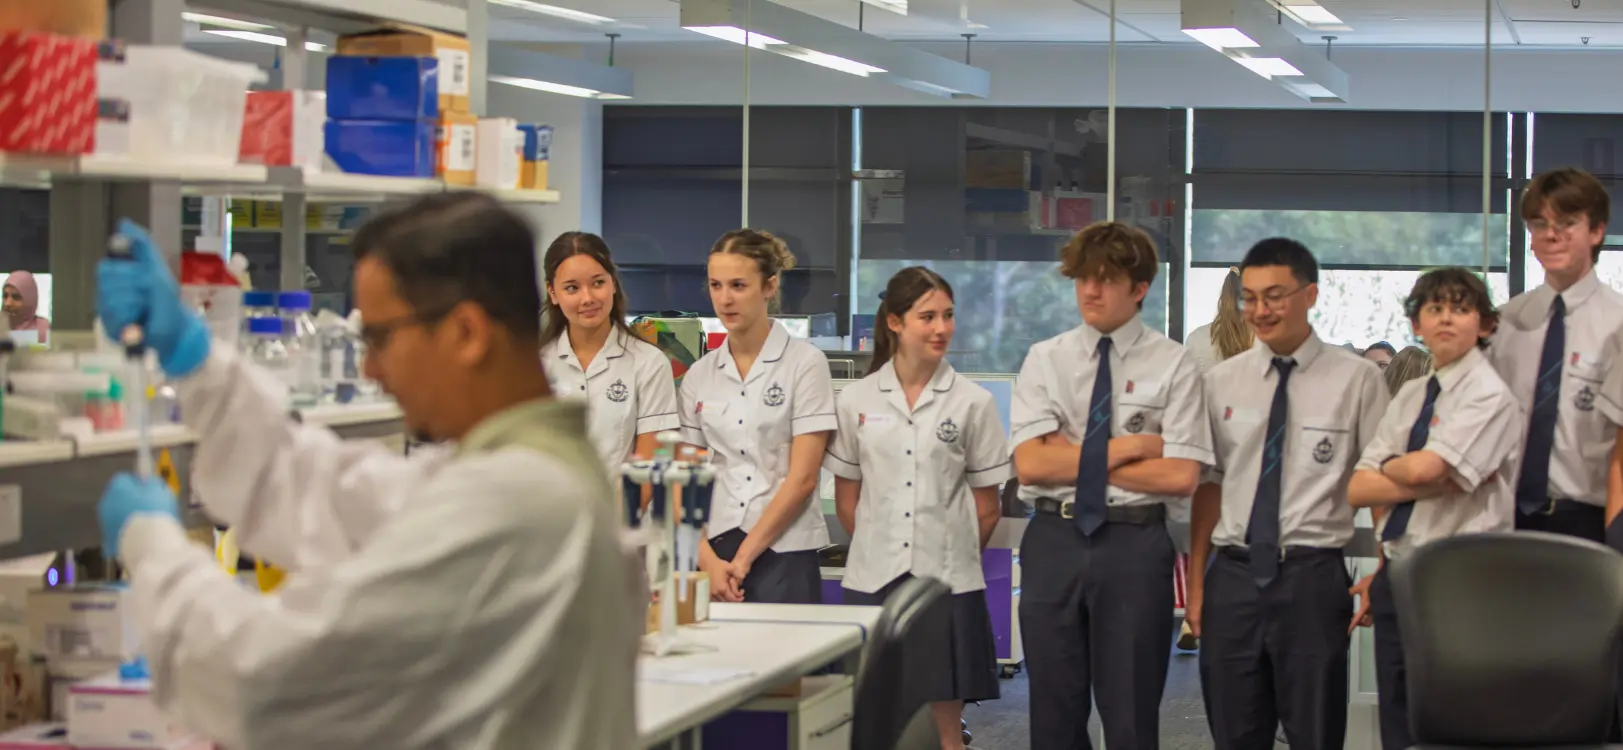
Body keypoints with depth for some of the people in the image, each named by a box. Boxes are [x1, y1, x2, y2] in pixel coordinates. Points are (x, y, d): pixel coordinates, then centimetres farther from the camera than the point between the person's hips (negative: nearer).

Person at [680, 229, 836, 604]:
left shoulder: (805, 363, -3)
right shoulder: (700, 376, 9)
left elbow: (802, 478, -7)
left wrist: (745, 556, -10)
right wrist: (707, 559, -7)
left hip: (783, 555, -3)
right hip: (714, 550, 4)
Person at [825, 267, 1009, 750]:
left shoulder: (974, 403, 0)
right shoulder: (856, 401, 4)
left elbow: (987, 509, 5)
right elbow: (847, 499, 11)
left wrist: (951, 557, 9)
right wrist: (878, 550, 10)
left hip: (947, 583, -1)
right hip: (873, 581, 1)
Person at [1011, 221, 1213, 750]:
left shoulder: (1173, 365, -1)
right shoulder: (1045, 360, 5)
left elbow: (1181, 476, -11)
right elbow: (1031, 464, -6)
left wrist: (1077, 458, -8)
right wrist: (1125, 449, -10)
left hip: (1134, 544, -2)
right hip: (1054, 540, 2)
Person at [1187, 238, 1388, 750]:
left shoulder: (1357, 379, -2)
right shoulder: (1222, 382, 7)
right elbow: (1209, 484, 10)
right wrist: (1195, 582, 7)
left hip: (1312, 578, -3)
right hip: (1233, 576, 3)